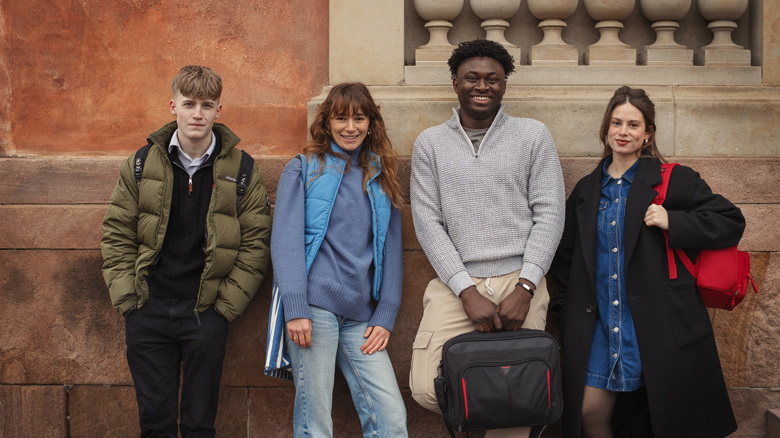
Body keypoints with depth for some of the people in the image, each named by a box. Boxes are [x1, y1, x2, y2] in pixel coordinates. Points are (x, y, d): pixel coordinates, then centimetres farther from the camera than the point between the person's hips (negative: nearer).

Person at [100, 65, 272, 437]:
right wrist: (127, 298, -2)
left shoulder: (241, 170, -1)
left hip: (206, 313, -1)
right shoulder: (142, 165, 3)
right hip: (147, 312, 1)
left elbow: (255, 245, 0)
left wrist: (225, 304, -6)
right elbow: (116, 235, 6)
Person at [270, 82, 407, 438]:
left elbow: (391, 250, 16)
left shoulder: (382, 178, 18)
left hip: (361, 315, 4)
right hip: (314, 305, -3)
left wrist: (385, 316, 5)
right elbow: (286, 239, -2)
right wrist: (295, 309, -13)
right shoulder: (303, 169, 8)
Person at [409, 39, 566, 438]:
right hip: (457, 283, 1)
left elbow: (550, 214, 1)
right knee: (427, 389, -12)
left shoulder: (533, 136, 6)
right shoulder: (430, 143, 8)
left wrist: (524, 288, -10)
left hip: (519, 281, -1)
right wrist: (467, 292, -9)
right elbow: (427, 223, 1)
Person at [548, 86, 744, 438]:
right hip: (600, 325, 4)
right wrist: (569, 300, 11)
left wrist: (672, 221, -14)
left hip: (655, 325, -4)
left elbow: (731, 222, -2)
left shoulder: (673, 180, 1)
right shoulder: (586, 189, 14)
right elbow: (565, 254, 23)